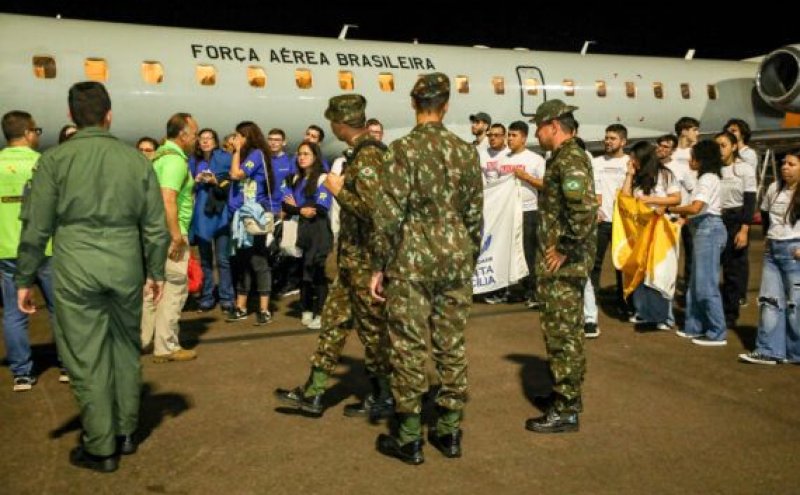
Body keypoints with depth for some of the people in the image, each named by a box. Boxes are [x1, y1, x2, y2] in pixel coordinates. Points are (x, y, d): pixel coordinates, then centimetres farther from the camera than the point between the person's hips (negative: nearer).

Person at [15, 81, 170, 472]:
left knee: (87, 357, 5)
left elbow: (36, 227, -3)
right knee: (125, 349, 17)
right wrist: (156, 272, 17)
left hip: (76, 269, -2)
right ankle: (125, 432, 28)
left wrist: (25, 279, 7)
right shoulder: (135, 159, 3)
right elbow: (156, 226, 6)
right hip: (126, 268, 3)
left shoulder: (55, 159, -3)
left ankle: (101, 447, 13)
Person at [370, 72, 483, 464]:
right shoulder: (466, 151, 5)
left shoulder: (403, 149, -9)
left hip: (412, 259, -4)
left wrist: (379, 266, -4)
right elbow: (475, 214, 9)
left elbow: (389, 214, -12)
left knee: (410, 348, 2)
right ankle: (449, 430, 21)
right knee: (452, 346, 11)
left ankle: (409, 438, 11)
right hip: (455, 257, 5)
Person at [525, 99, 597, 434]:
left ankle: (565, 410, 3)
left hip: (563, 264, -10)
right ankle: (568, 394, 30)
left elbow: (584, 210, -29)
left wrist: (564, 250, -21)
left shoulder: (569, 159, -17)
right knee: (566, 330, 18)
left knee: (561, 332, -4)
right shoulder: (565, 158, 15)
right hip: (566, 264, 10)